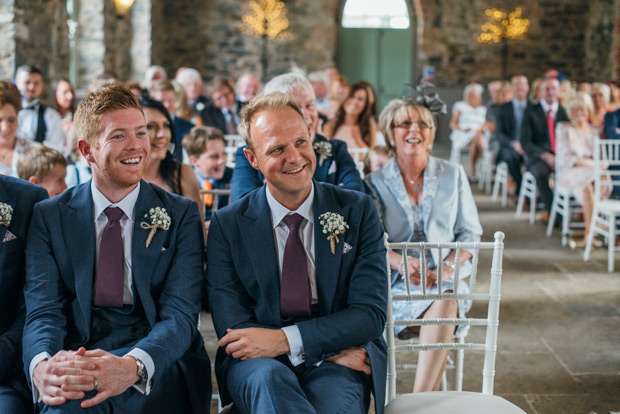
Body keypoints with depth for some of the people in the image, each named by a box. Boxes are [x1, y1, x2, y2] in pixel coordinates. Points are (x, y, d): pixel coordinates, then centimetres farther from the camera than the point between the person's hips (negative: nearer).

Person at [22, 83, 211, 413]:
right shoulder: (49, 216, 8)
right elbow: (43, 312, -2)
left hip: (159, 367, -1)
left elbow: (179, 314, -6)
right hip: (75, 360, 2)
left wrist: (133, 367, -29)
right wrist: (42, 366, -28)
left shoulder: (181, 215, 6)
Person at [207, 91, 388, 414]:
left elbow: (370, 314, -2)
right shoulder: (227, 225, 3)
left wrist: (285, 339, -17)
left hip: (340, 364, 0)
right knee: (269, 378, -36)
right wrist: (330, 348, -15)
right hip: (257, 362, 0)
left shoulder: (357, 211, 4)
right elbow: (231, 327, -4)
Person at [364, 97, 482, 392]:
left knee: (444, 301, -34)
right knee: (441, 306, -33)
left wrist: (446, 267, -10)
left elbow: (470, 233, 10)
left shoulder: (453, 175, 13)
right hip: (395, 285, -1)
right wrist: (401, 262, -24)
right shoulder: (376, 183, 9)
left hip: (445, 281, 1)